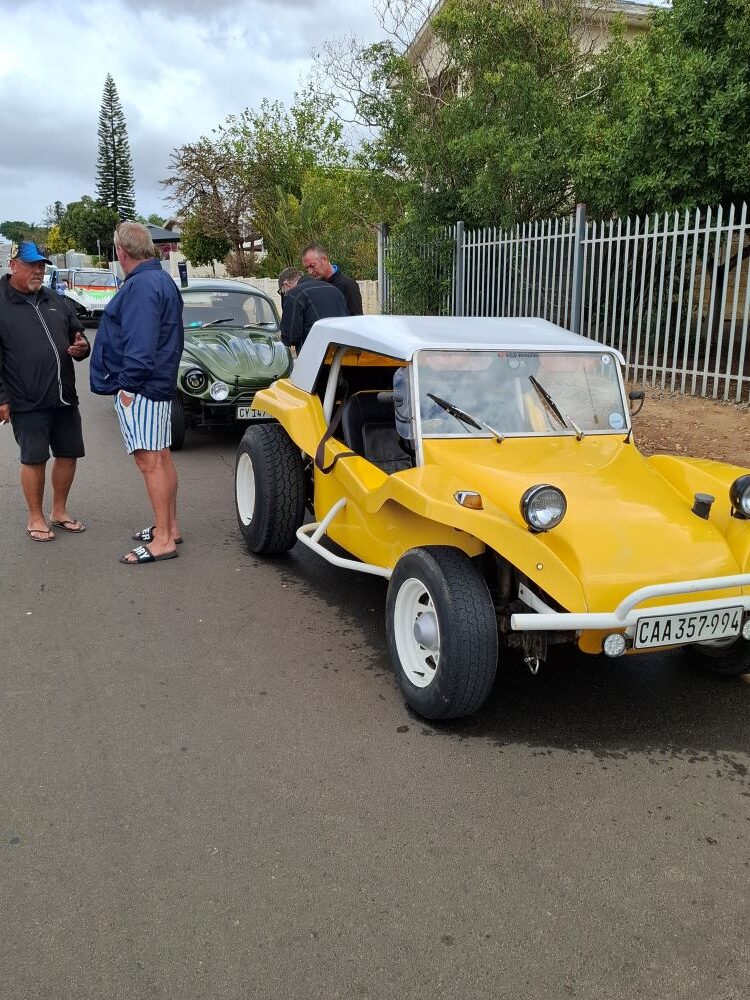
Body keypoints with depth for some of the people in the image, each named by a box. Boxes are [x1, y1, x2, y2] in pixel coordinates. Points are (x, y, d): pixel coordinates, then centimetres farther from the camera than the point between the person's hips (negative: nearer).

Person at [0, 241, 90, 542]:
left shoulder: (52, 300, 13)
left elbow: (77, 333, 23)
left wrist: (81, 346, -1)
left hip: (65, 396, 6)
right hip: (27, 402, -6)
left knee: (69, 453, 11)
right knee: (34, 458, 2)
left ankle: (60, 510, 29)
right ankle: (36, 518, 18)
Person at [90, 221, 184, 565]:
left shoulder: (141, 285, -17)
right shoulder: (161, 280, 16)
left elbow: (139, 343, -25)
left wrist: (129, 384, -20)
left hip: (139, 386, -11)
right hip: (160, 383, 11)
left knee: (149, 462, -8)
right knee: (161, 457, 15)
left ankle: (163, 540, -5)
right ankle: (169, 527, 24)